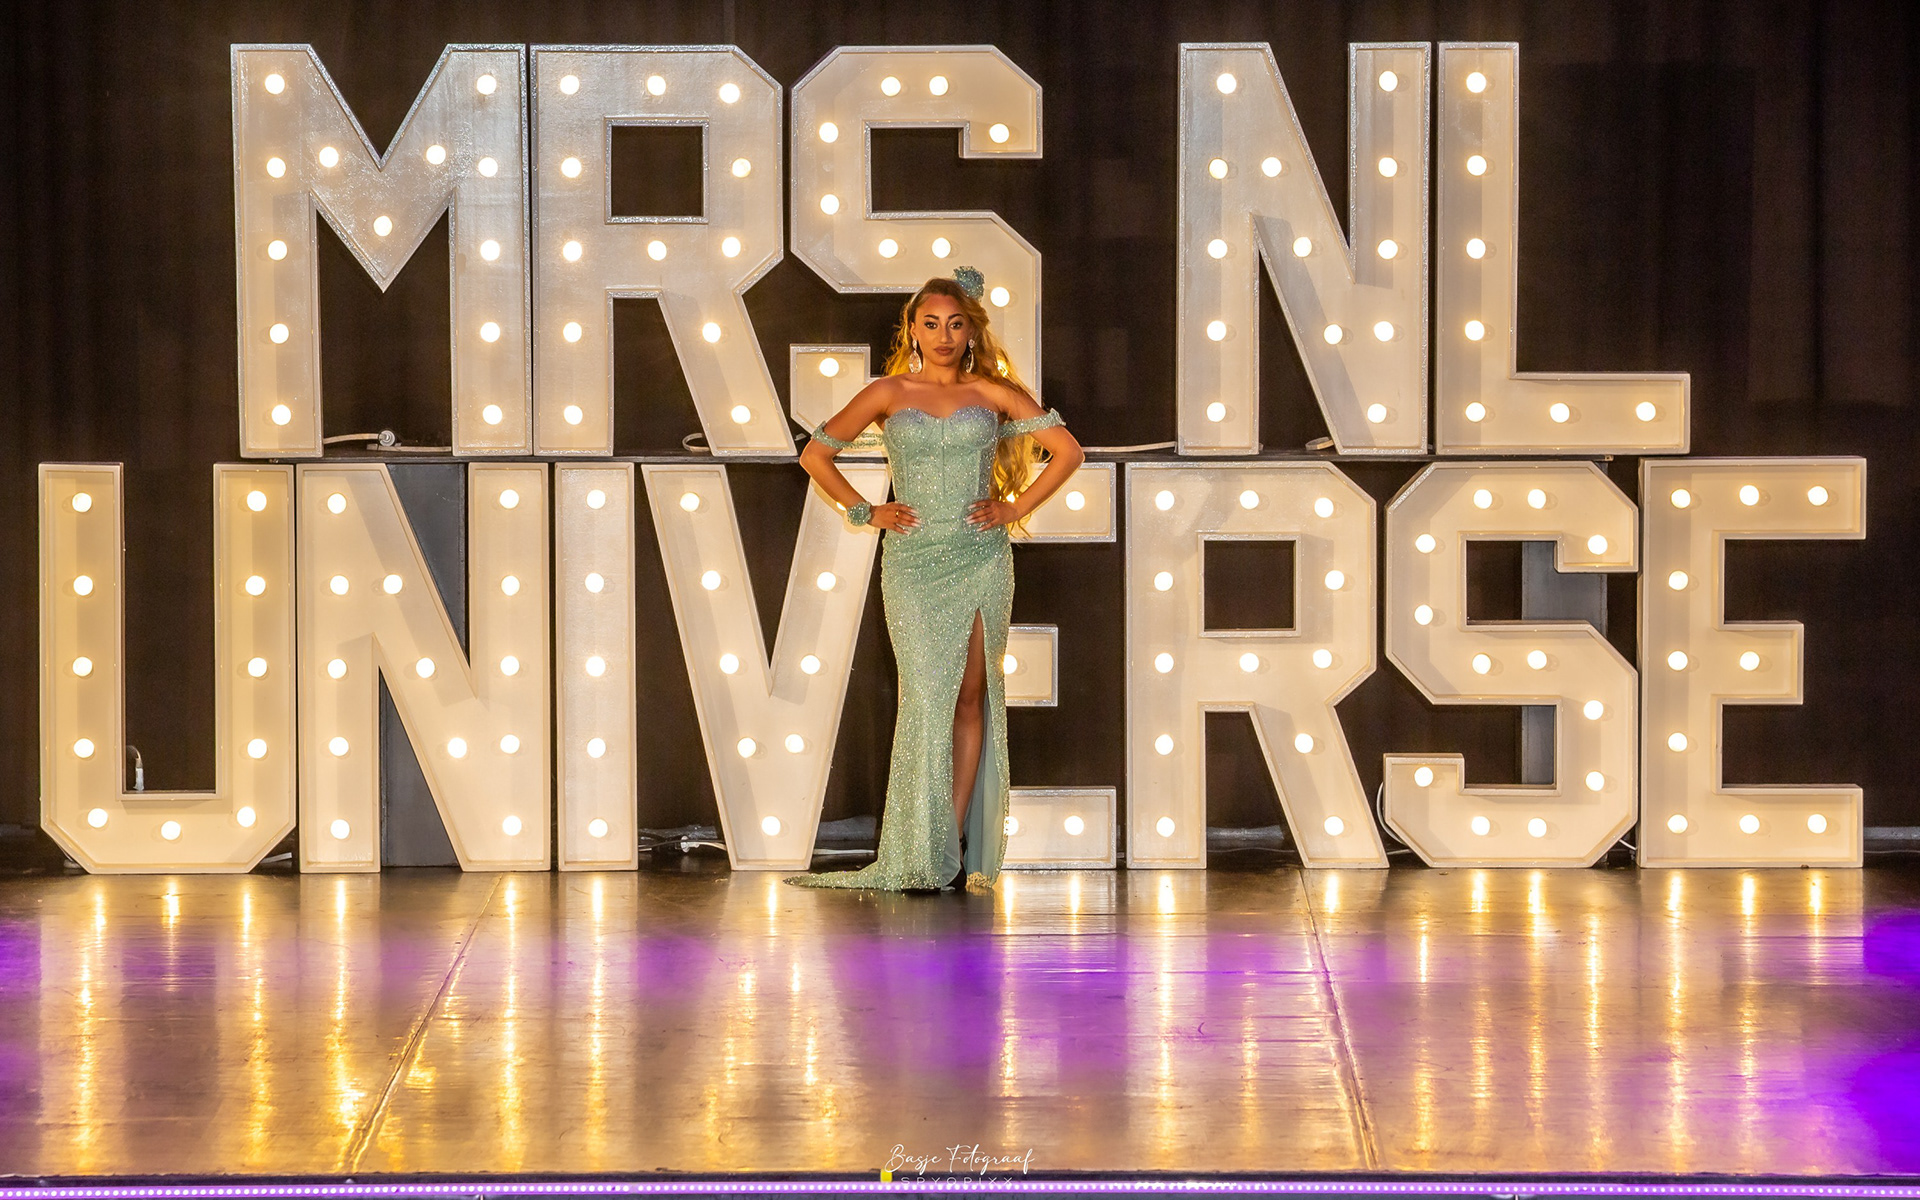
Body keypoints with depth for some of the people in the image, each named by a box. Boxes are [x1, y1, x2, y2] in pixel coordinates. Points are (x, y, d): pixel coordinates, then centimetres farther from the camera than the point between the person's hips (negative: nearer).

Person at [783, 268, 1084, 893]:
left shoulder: (993, 392, 6)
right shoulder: (888, 394, 5)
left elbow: (1067, 450, 8)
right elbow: (815, 454, 12)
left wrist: (1016, 508, 2)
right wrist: (865, 512, 4)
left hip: (981, 558, 1)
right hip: (912, 562, -1)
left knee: (970, 697, 0)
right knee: (927, 696, -9)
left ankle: (957, 843, 2)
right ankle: (926, 856, -6)